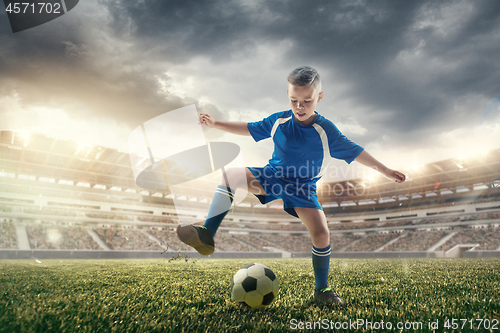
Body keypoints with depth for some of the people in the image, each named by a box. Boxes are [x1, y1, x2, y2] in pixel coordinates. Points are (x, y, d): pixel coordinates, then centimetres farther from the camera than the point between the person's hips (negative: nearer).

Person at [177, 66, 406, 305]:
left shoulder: (326, 131, -11)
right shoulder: (278, 121, -3)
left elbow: (355, 152, -4)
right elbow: (249, 128, 9)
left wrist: (387, 171, -3)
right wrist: (215, 124, 5)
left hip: (303, 188, -2)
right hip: (271, 177, 2)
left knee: (321, 233, -18)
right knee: (230, 175, -20)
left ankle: (322, 290, 7)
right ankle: (206, 236, -17)